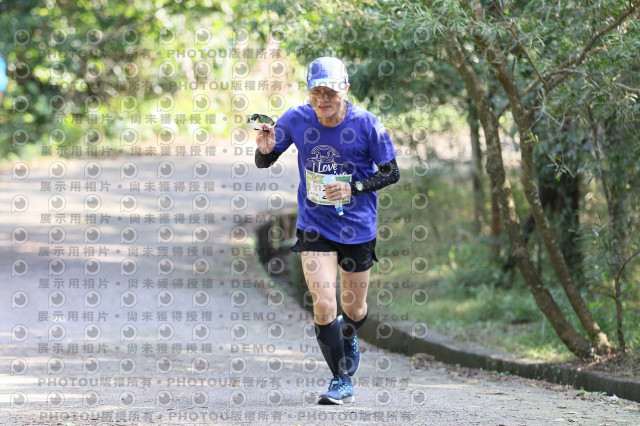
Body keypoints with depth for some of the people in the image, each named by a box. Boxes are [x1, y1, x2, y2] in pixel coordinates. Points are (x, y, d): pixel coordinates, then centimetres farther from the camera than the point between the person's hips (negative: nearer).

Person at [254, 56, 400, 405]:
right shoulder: (296, 120, -9)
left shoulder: (365, 124, -14)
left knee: (354, 311, 13)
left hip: (357, 228, 0)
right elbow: (264, 162, 3)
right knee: (324, 307, -13)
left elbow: (391, 173, -5)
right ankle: (342, 381, 3)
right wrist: (265, 149, -21)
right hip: (314, 225, 0)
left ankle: (348, 339, 50)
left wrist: (354, 187, -21)